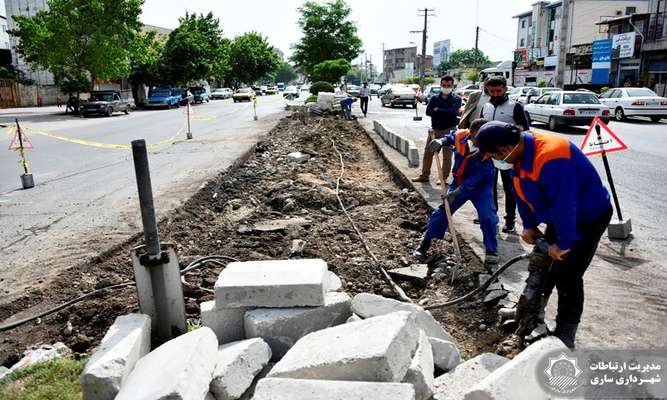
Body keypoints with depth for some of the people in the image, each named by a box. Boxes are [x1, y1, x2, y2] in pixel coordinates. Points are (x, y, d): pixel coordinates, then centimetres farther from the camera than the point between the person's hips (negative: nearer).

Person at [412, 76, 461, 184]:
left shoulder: (456, 99, -2)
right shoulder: (434, 98, 7)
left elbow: (452, 112, -21)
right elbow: (428, 111, -10)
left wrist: (437, 110, -11)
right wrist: (444, 112, -16)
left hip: (448, 130, -4)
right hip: (434, 130, 4)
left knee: (447, 155, 1)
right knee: (427, 153, 8)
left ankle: (444, 178, 11)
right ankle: (424, 175, 19)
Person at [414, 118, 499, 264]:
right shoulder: (460, 136, -18)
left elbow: (478, 176, -31)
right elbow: (450, 136, 9)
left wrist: (458, 192, -35)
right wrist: (441, 141, -13)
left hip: (481, 186, -3)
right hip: (459, 182, 3)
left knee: (487, 216, -14)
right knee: (442, 211, 2)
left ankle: (492, 250, 9)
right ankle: (425, 242, 17)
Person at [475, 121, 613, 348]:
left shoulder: (550, 158, -37)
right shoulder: (519, 153, -7)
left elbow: (564, 205, -34)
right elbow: (521, 193, 5)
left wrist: (564, 244, -24)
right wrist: (529, 226, 2)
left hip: (589, 217, -9)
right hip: (561, 215, 9)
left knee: (567, 277, -7)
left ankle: (564, 337, 9)